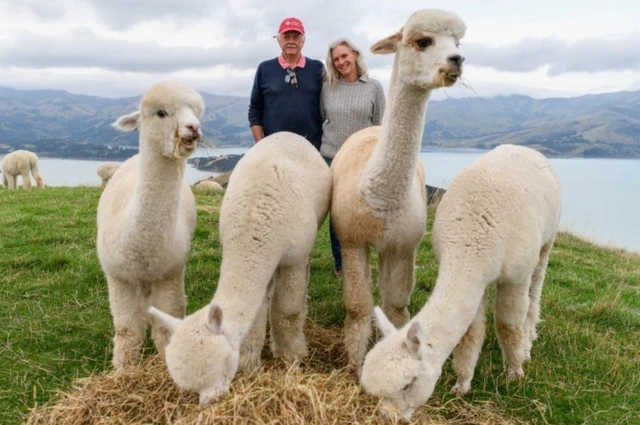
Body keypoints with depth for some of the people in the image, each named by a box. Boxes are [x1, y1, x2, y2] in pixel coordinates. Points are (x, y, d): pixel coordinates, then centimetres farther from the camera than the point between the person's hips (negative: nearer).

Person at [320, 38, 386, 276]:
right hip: (332, 157, 1)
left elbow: (380, 125, 3)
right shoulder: (328, 88, 5)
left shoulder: (374, 87, 2)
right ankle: (340, 264, 19)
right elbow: (318, 119, 14)